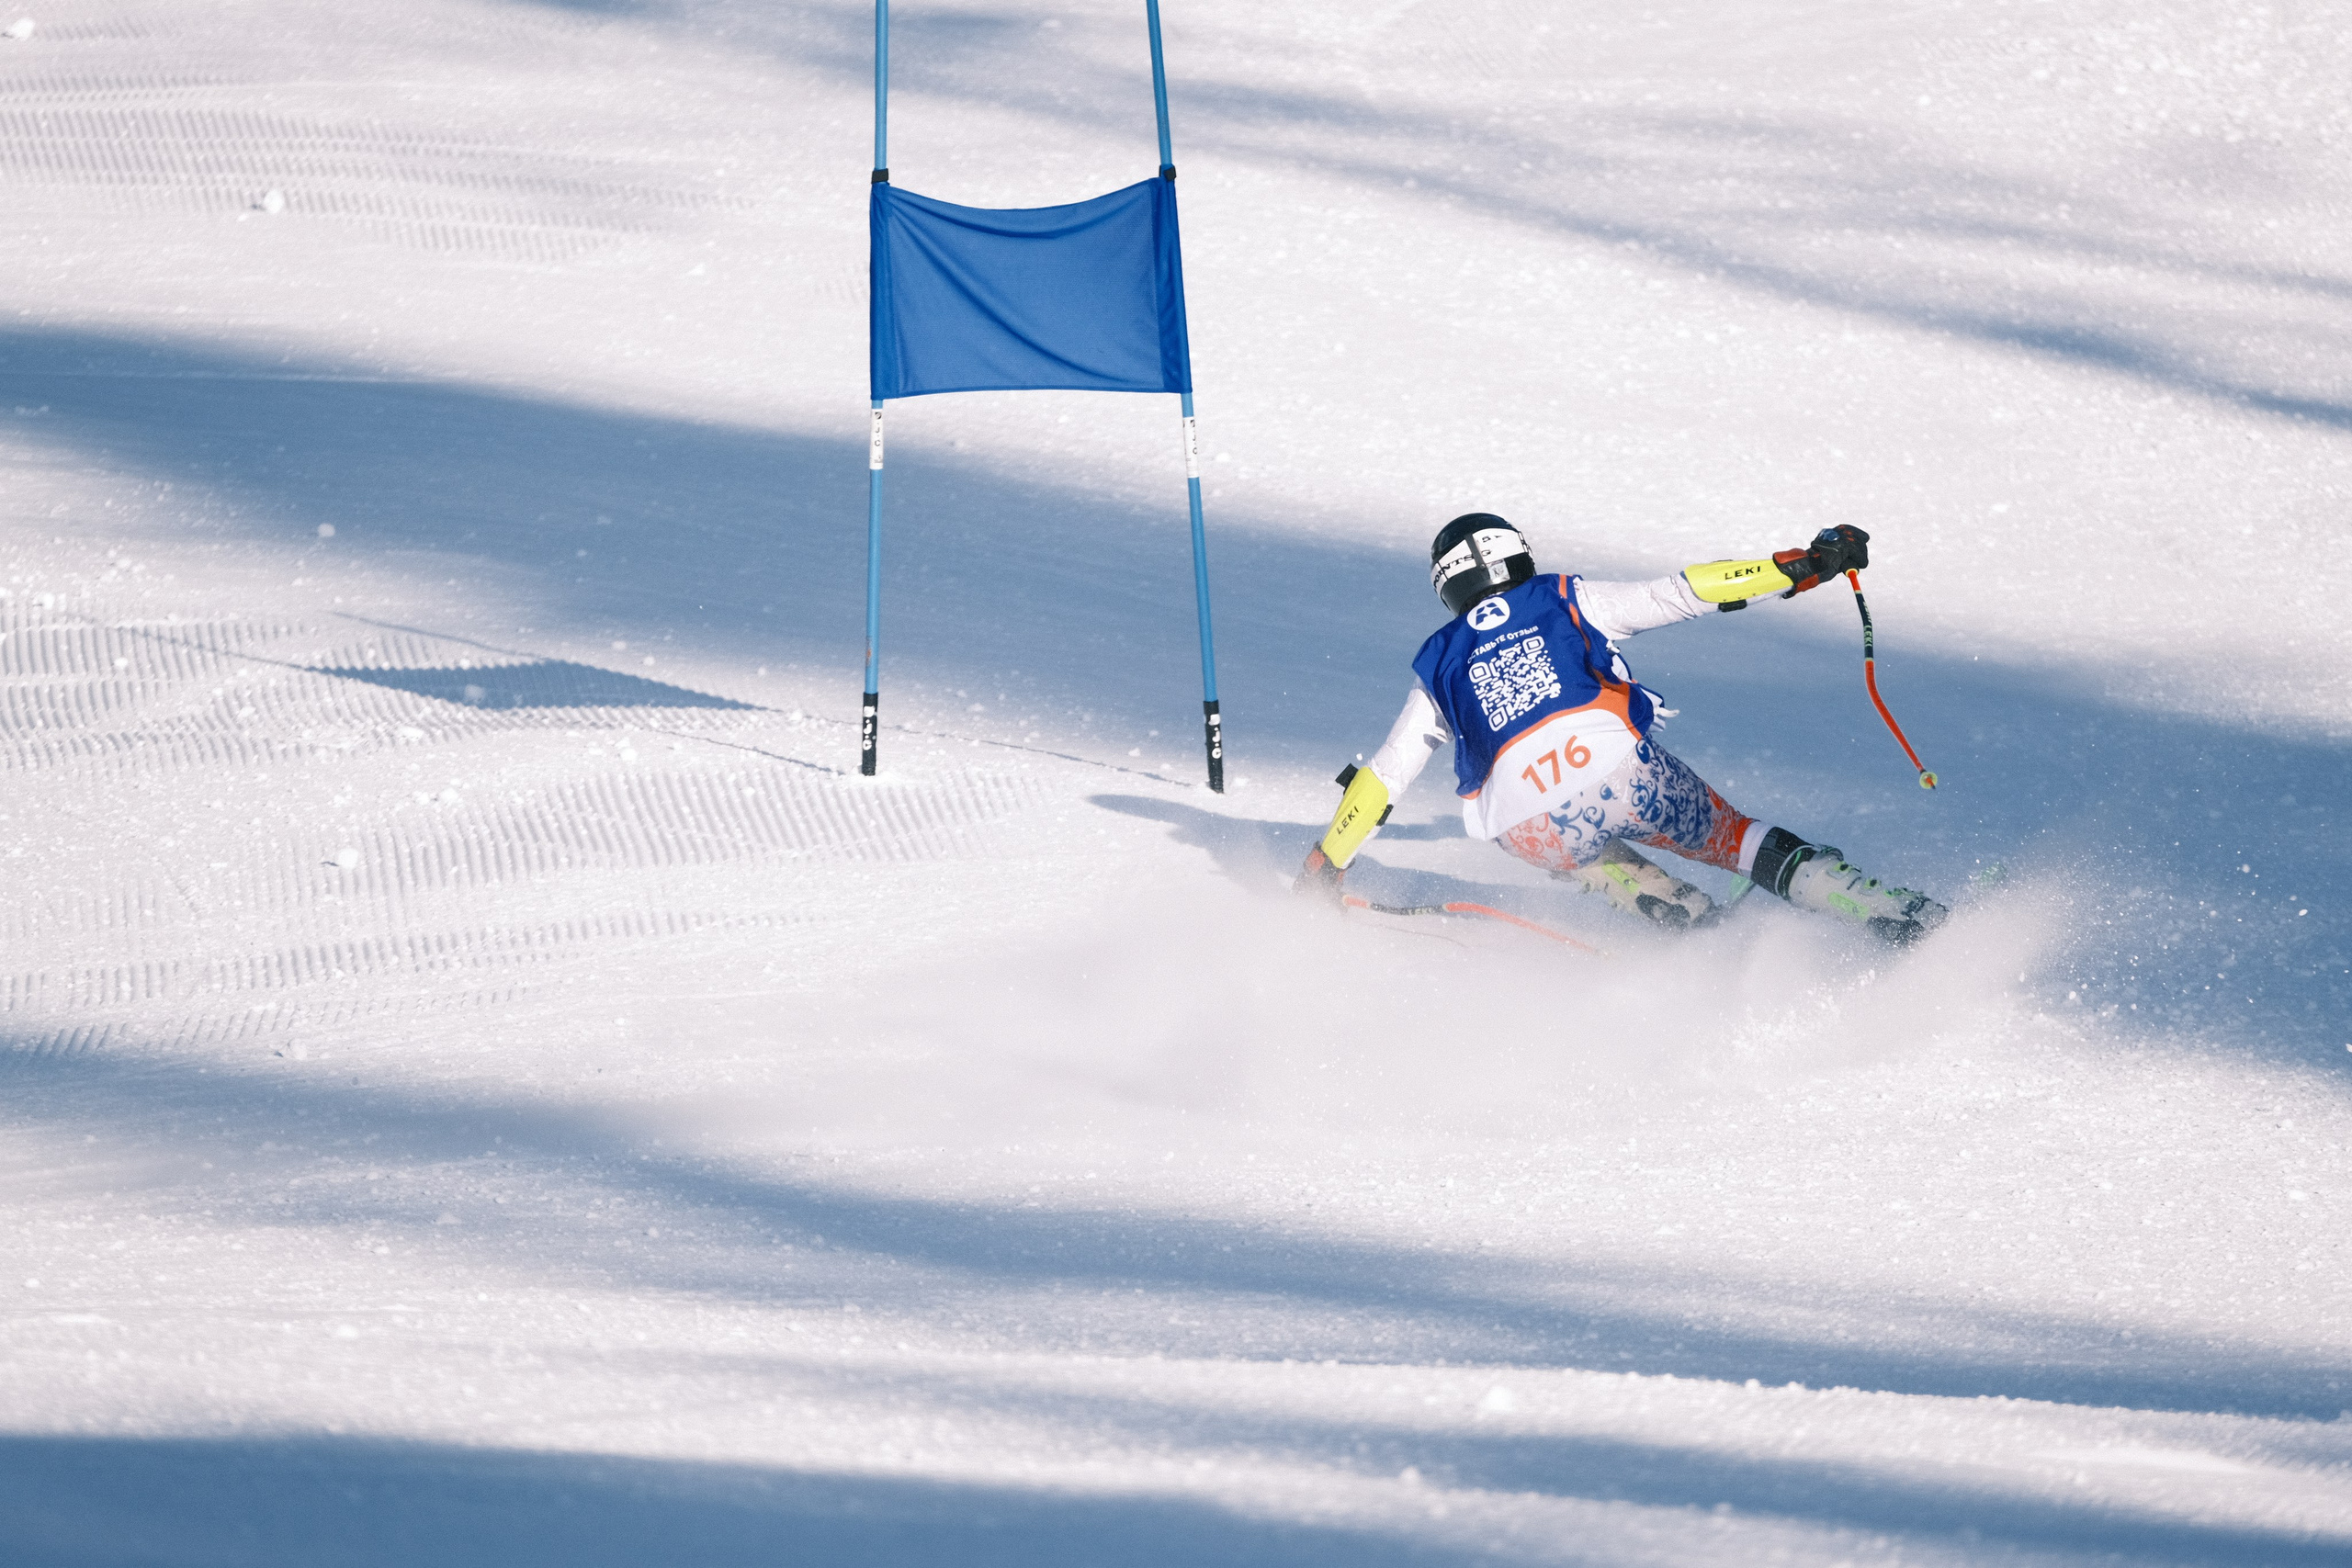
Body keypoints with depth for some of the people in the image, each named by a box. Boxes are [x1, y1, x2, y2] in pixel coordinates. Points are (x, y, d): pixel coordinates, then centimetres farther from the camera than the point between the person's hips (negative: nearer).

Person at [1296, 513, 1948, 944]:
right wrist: (1801, 567, 14)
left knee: (1596, 858, 34)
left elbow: (1380, 779, 24)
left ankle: (1708, 930, 13)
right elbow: (1681, 593, 13)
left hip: (1533, 826, 1)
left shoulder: (1439, 666, 24)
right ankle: (1891, 912, -1)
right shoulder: (1565, 601, 21)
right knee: (1739, 840, 15)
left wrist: (1324, 866, 33)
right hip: (1621, 769, -1)